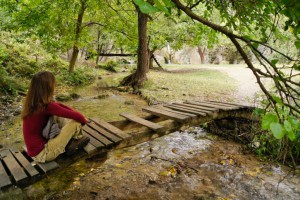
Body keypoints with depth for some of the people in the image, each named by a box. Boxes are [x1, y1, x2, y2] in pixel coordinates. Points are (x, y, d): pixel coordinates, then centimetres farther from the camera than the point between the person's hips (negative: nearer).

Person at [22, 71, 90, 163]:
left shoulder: (32, 101, -2)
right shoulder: (47, 106, -27)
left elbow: (58, 105, 11)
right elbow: (76, 116, -20)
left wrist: (73, 112, 4)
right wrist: (84, 120, 1)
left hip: (34, 148, 9)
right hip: (41, 153, -9)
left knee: (58, 115, 12)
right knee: (76, 121, -14)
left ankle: (71, 138, 8)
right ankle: (76, 139, 16)